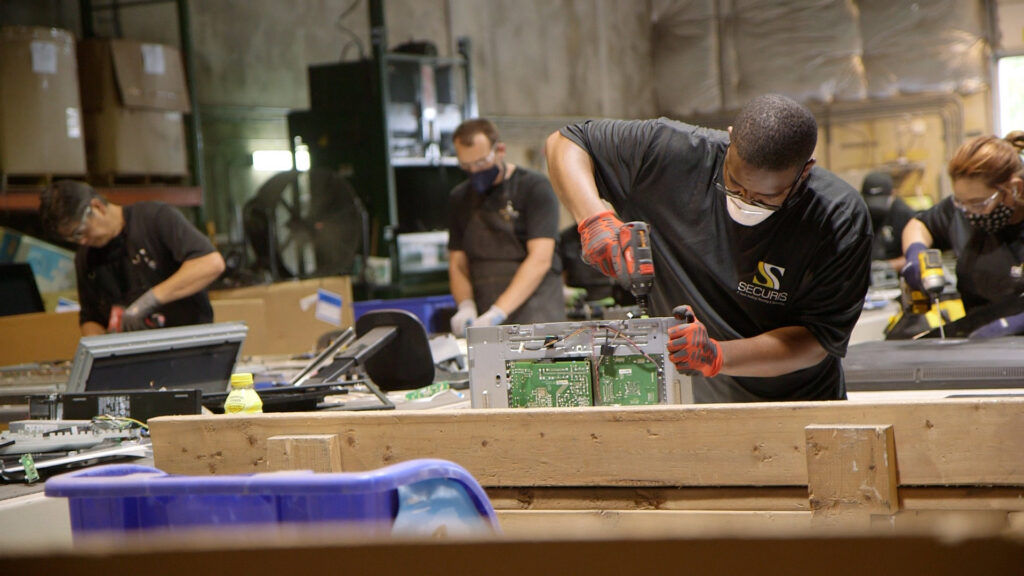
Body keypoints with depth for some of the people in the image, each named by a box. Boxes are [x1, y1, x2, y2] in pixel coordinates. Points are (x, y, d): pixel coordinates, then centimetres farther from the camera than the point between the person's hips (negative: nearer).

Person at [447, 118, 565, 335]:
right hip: (484, 323, 4)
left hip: (535, 318, -4)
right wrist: (466, 306, -4)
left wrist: (498, 312, -20)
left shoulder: (534, 187, -1)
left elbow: (540, 260, -11)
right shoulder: (460, 198, 16)